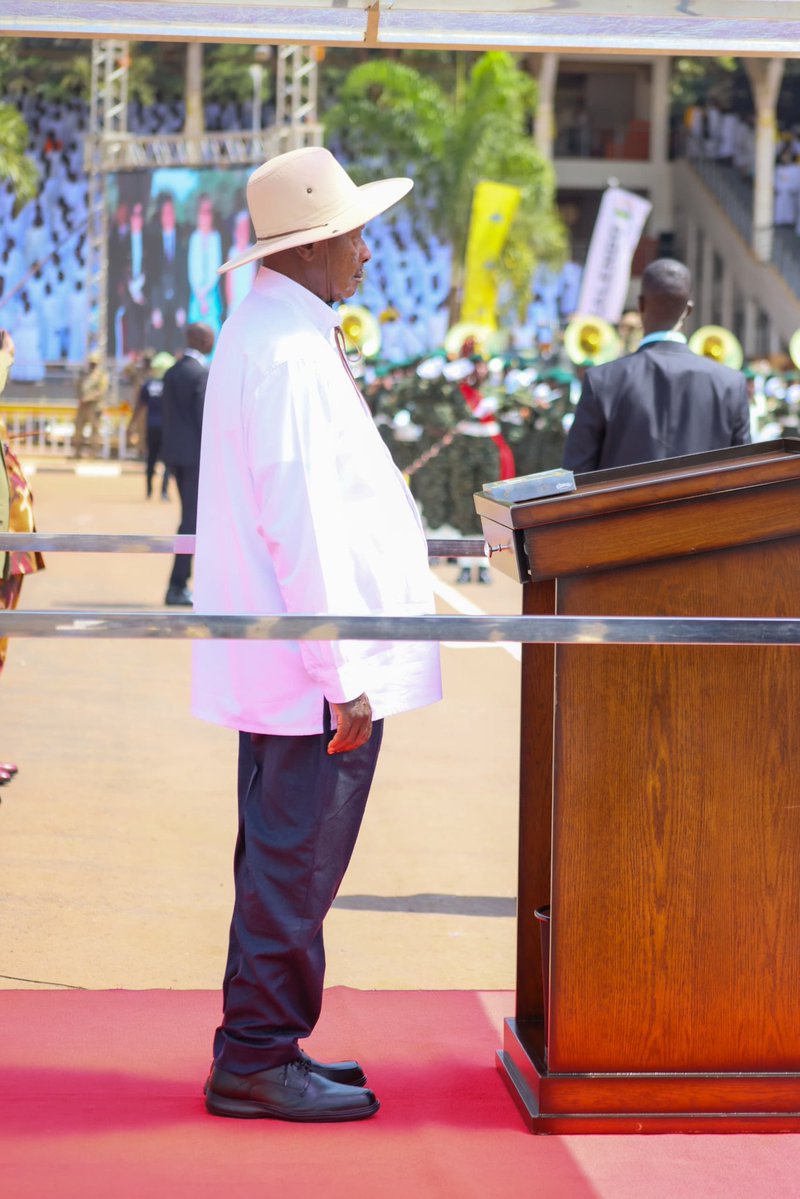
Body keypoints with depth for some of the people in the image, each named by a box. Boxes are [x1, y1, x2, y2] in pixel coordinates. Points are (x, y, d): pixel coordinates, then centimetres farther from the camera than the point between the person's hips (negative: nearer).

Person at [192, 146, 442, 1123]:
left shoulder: (269, 332, 15)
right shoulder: (288, 350, -18)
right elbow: (302, 522, -22)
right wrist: (340, 673, -21)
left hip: (280, 664, 11)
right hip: (313, 671, -11)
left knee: (284, 860, 16)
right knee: (295, 866, -4)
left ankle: (263, 1050, 25)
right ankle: (258, 1062, 4)